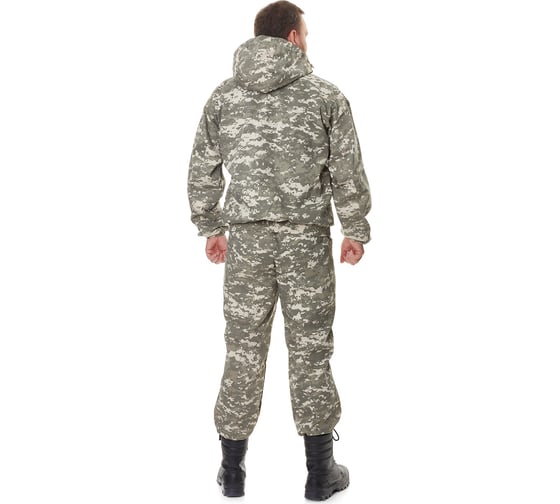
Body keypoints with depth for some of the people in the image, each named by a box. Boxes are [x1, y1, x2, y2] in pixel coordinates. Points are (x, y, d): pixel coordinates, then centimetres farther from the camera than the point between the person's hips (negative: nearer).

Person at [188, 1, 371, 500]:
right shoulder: (326, 95, -2)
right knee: (311, 349, 6)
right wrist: (357, 231, 9)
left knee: (243, 349, 10)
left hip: (246, 238, 2)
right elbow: (348, 173, -2)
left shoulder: (224, 96, 5)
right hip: (308, 238, -2)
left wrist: (210, 228, 19)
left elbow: (203, 171, 8)